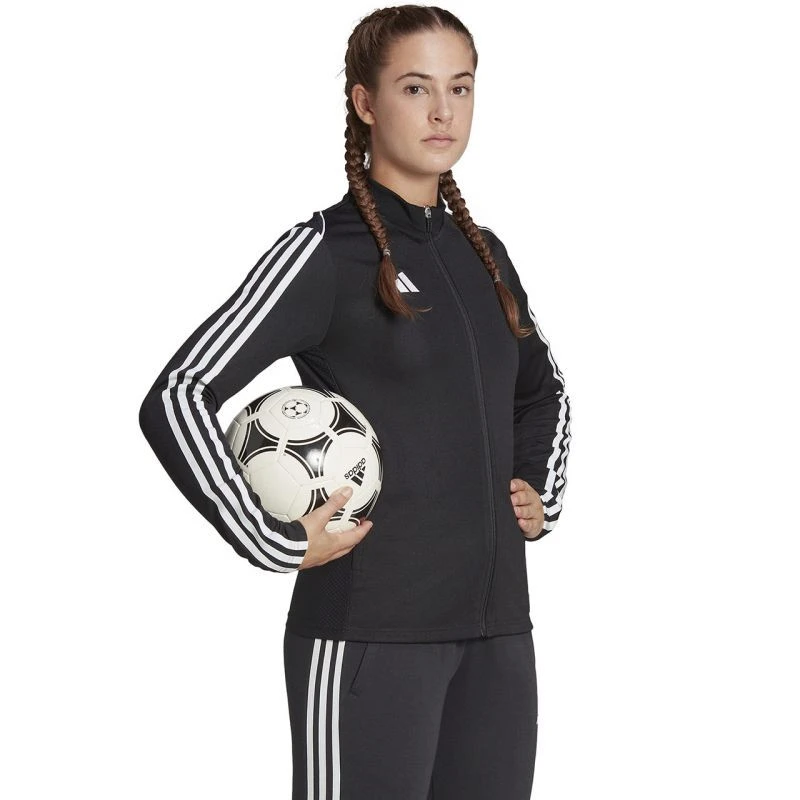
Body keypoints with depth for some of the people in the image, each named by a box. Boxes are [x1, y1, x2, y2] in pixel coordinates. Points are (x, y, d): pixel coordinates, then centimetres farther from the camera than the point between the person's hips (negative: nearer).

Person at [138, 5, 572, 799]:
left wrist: (542, 492, 14)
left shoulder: (481, 253, 13)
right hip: (371, 631, -6)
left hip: (497, 628, 7)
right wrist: (275, 542, -15)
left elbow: (543, 390, 31)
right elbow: (176, 399, -14)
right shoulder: (324, 253, -7)